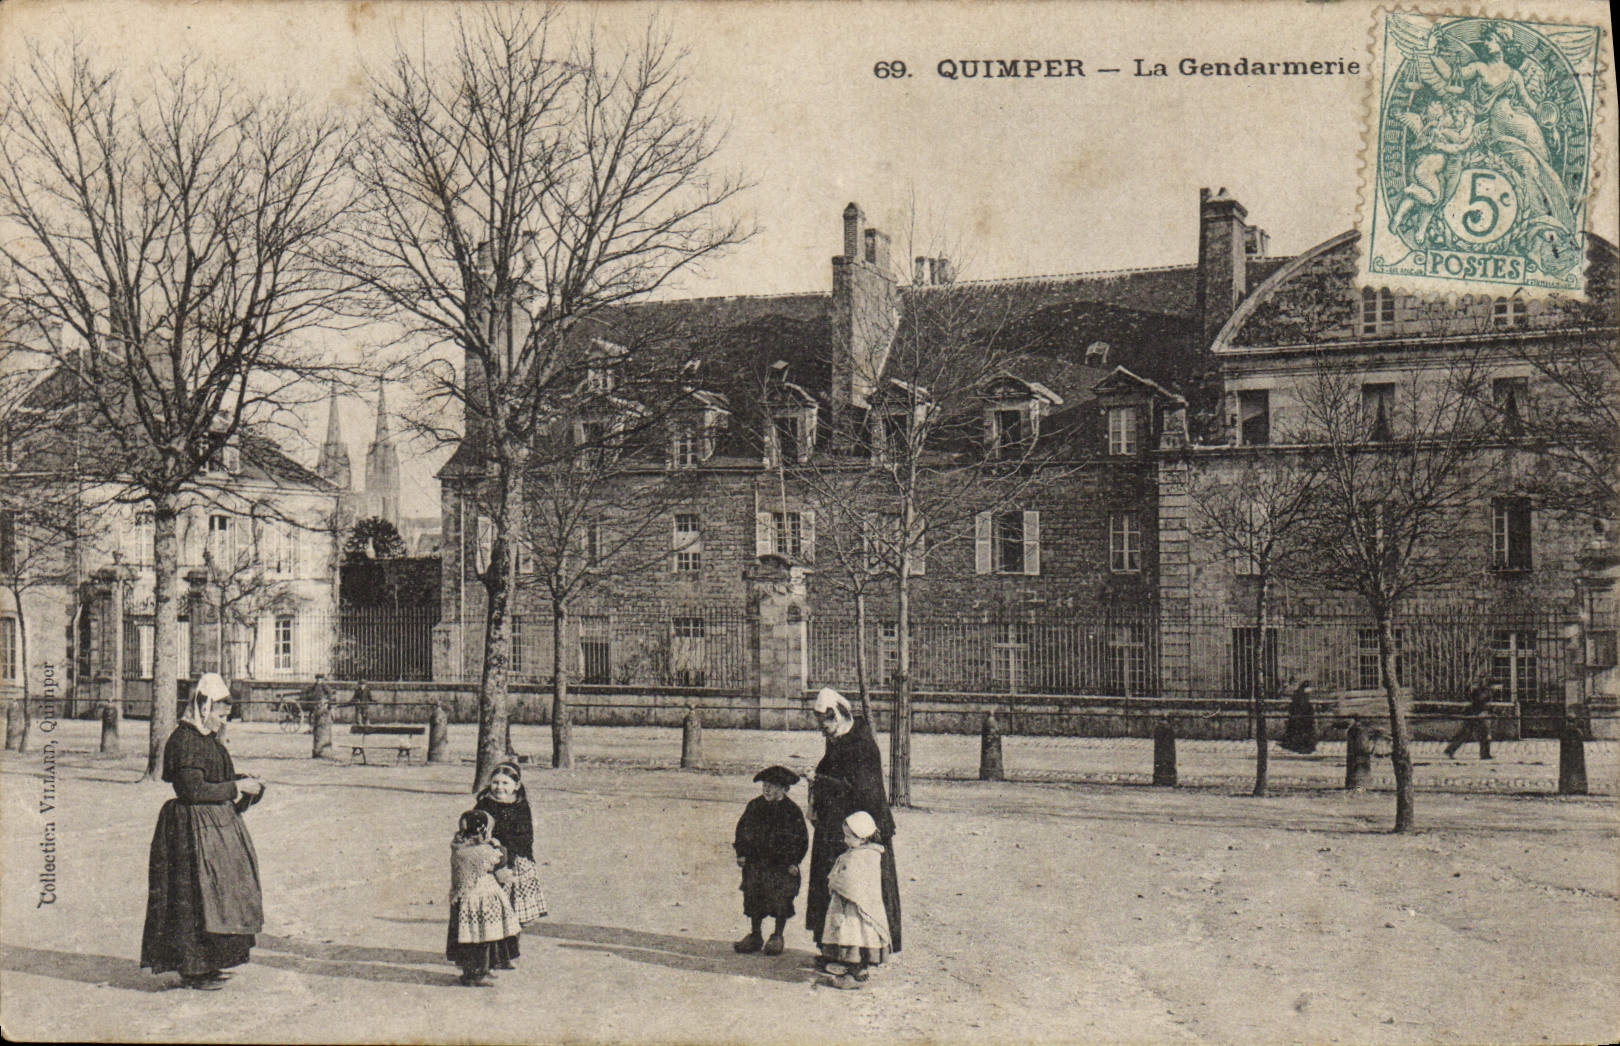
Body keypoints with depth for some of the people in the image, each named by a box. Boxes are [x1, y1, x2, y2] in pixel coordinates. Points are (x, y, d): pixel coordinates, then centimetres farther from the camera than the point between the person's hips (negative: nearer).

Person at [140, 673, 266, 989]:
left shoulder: (208, 739, 12)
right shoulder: (184, 741, -17)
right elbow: (193, 790, -22)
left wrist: (245, 782, 3)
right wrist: (236, 786, -17)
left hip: (218, 825, 10)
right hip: (193, 829, -10)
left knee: (218, 892, 12)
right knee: (194, 895, -5)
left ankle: (207, 965, 21)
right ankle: (191, 969, 4)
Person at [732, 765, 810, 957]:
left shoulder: (792, 811, -6)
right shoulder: (754, 806, 4)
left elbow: (802, 839, -1)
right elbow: (741, 829, 13)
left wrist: (793, 862, -6)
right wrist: (741, 853, 5)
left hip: (782, 865, -3)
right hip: (755, 863, 3)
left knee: (781, 902, 0)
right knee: (754, 897, 7)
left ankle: (777, 937, 16)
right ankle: (755, 936, 19)